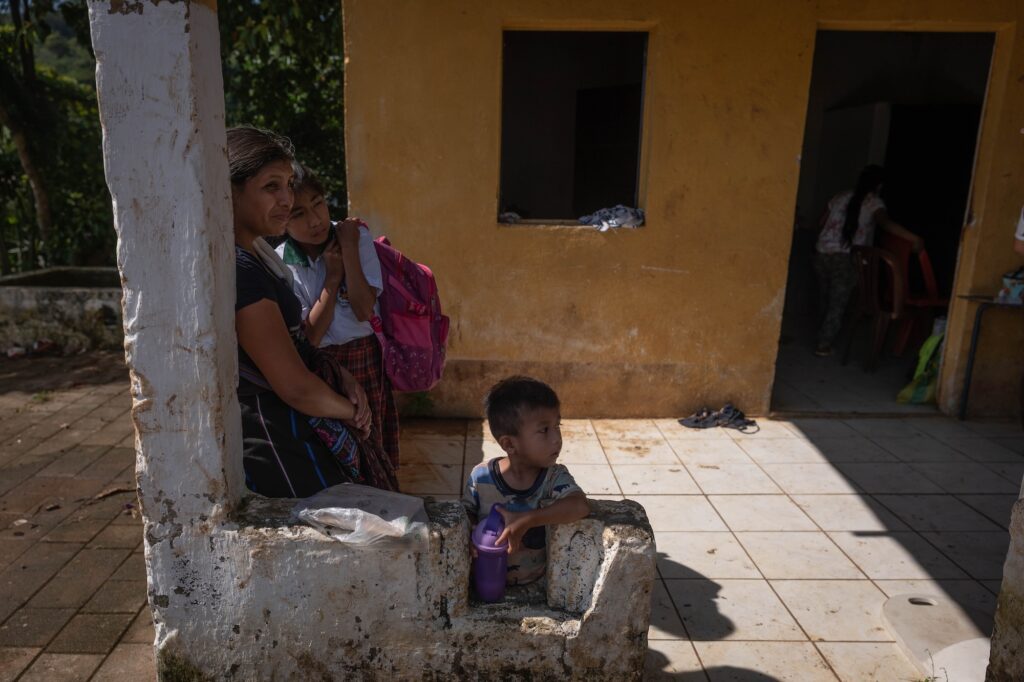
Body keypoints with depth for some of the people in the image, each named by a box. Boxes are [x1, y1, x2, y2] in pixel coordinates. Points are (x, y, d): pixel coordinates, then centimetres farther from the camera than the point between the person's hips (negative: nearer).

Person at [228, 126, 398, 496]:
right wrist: (353, 412, -5)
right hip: (275, 443, -9)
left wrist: (341, 376, -1)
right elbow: (296, 387, -23)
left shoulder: (252, 253, 9)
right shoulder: (238, 270, -23)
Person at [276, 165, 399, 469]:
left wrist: (350, 250, -19)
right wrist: (332, 276, -14)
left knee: (372, 453, 2)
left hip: (366, 361, 0)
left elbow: (364, 311, -15)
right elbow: (310, 337, -11)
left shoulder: (356, 236, -7)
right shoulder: (280, 265, -8)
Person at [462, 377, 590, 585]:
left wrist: (525, 521, -35)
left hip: (538, 582, 0)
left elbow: (580, 506, -30)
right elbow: (465, 519, 4)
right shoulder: (481, 477, -10)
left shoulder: (555, 478, -12)